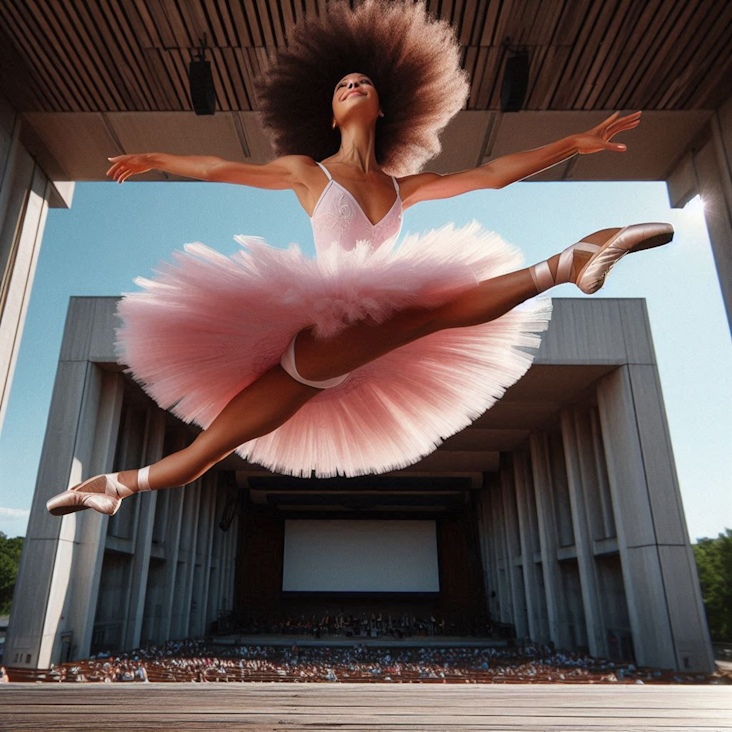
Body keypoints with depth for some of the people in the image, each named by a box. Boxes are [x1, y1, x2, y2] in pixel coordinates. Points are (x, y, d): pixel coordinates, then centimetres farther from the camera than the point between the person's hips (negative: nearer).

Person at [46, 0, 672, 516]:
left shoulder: (403, 186, 20)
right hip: (313, 330, -5)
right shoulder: (305, 171, 13)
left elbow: (492, 174, 17)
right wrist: (155, 159, 34)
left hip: (359, 342, 6)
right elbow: (220, 169, 25)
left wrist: (575, 143, 16)